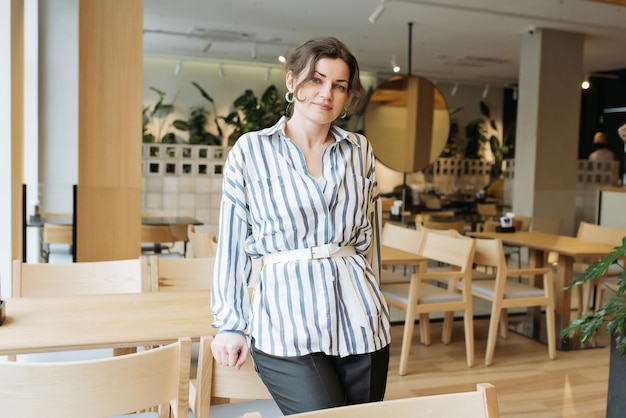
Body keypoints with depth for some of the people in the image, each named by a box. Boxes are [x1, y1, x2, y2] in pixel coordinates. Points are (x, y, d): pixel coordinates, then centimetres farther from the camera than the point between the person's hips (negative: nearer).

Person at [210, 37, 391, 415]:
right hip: (287, 325, -3)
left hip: (361, 323, 4)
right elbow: (232, 244, 1)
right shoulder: (251, 150, 0)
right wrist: (230, 323, 0)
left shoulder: (360, 151, 8)